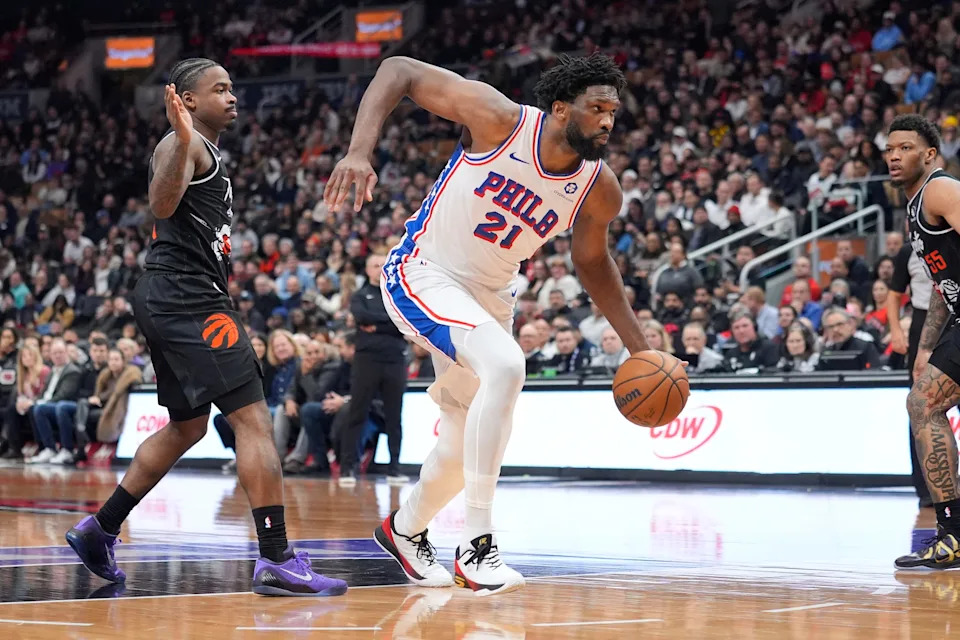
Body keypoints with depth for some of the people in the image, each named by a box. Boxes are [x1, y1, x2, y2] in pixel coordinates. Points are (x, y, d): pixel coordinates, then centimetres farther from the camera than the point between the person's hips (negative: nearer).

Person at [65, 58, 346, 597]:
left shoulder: (208, 151, 23)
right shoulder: (183, 145, -8)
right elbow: (162, 205, -27)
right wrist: (184, 142, -39)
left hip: (175, 302, 11)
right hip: (186, 296, -11)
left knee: (188, 427, 21)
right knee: (254, 418, -15)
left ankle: (100, 529, 25)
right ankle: (278, 562, -20)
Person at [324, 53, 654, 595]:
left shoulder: (600, 189, -9)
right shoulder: (501, 120, -23)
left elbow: (592, 259, 10)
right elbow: (400, 71, -18)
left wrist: (639, 348, 6)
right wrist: (359, 152, -32)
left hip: (490, 296, 7)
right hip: (424, 276, -7)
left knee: (468, 441, 13)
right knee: (505, 365, -31)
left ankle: (407, 528, 45)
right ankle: (478, 543, -26)